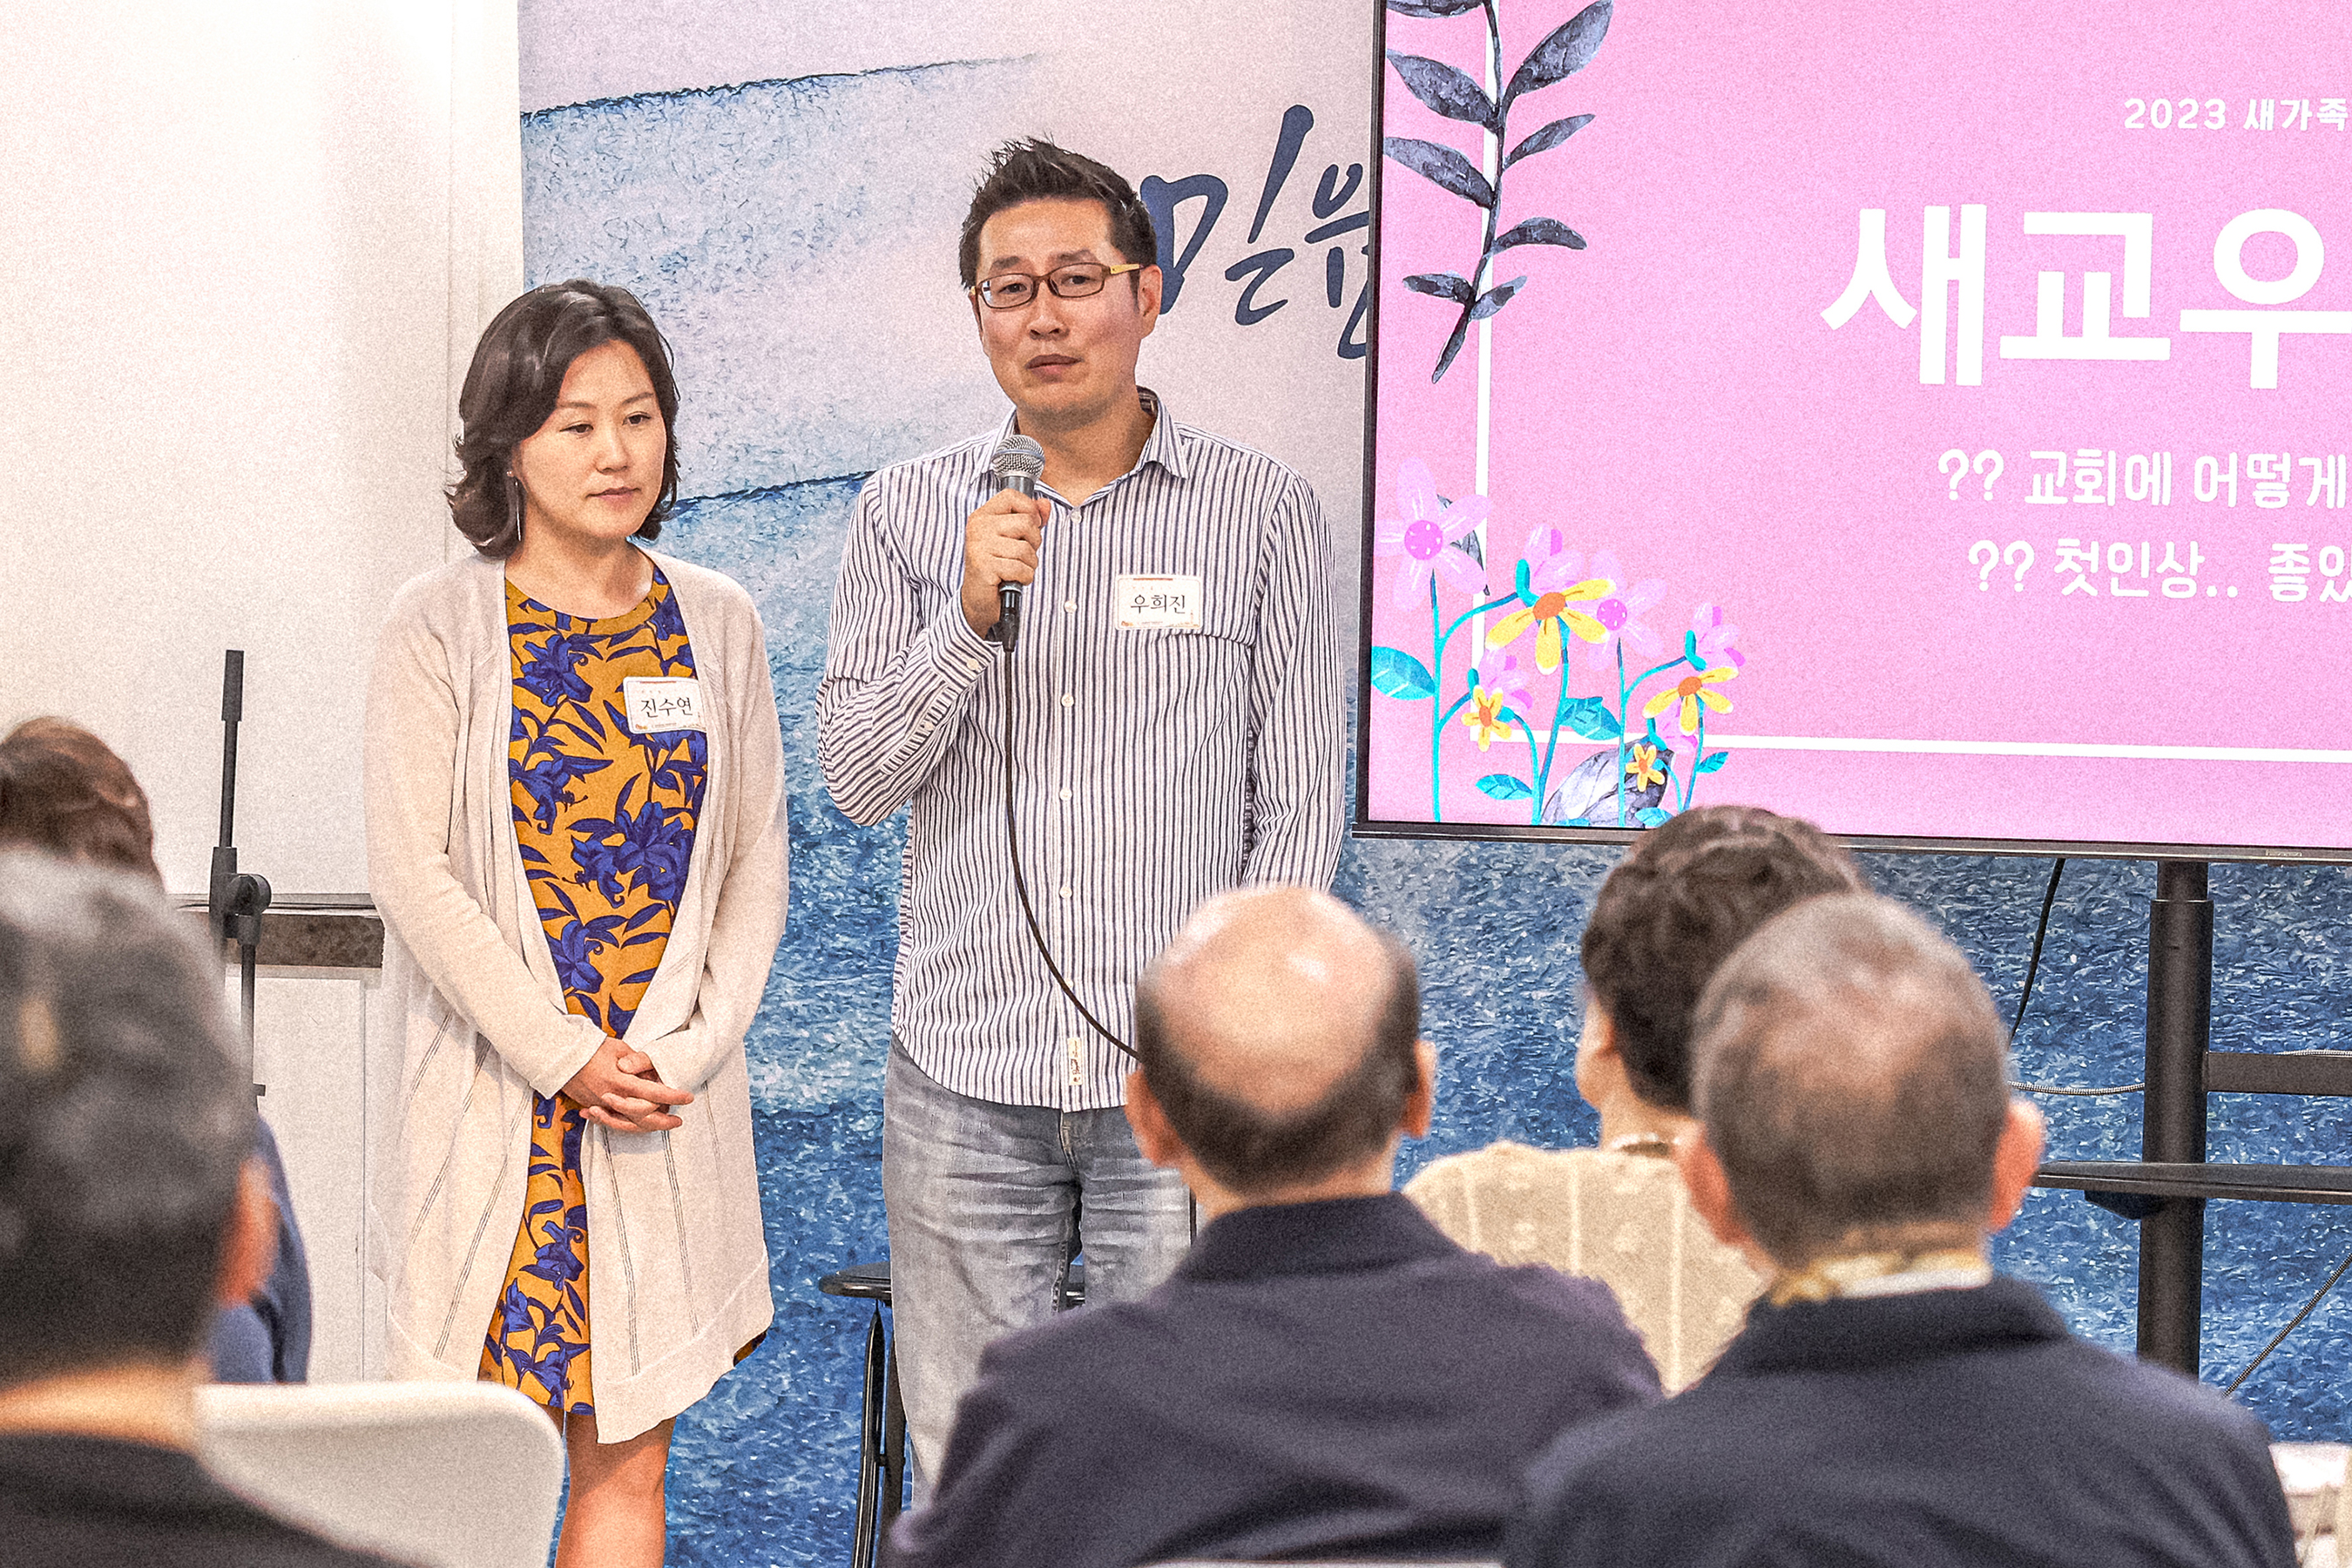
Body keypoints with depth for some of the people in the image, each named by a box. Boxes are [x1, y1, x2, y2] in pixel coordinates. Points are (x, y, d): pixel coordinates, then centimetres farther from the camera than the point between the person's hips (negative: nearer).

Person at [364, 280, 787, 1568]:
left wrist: (686, 1051, -6)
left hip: (669, 1101, 3)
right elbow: (412, 873, -8)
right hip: (495, 1098, -3)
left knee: (627, 1460, 3)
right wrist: (567, 1059, -12)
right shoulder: (441, 627, -2)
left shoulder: (715, 624, 8)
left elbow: (755, 862, 8)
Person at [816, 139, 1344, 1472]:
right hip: (964, 1080, 2)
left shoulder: (1263, 512, 1)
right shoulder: (910, 512, 7)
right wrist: (968, 616, -13)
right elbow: (856, 779, 2)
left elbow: (1299, 805, 1)